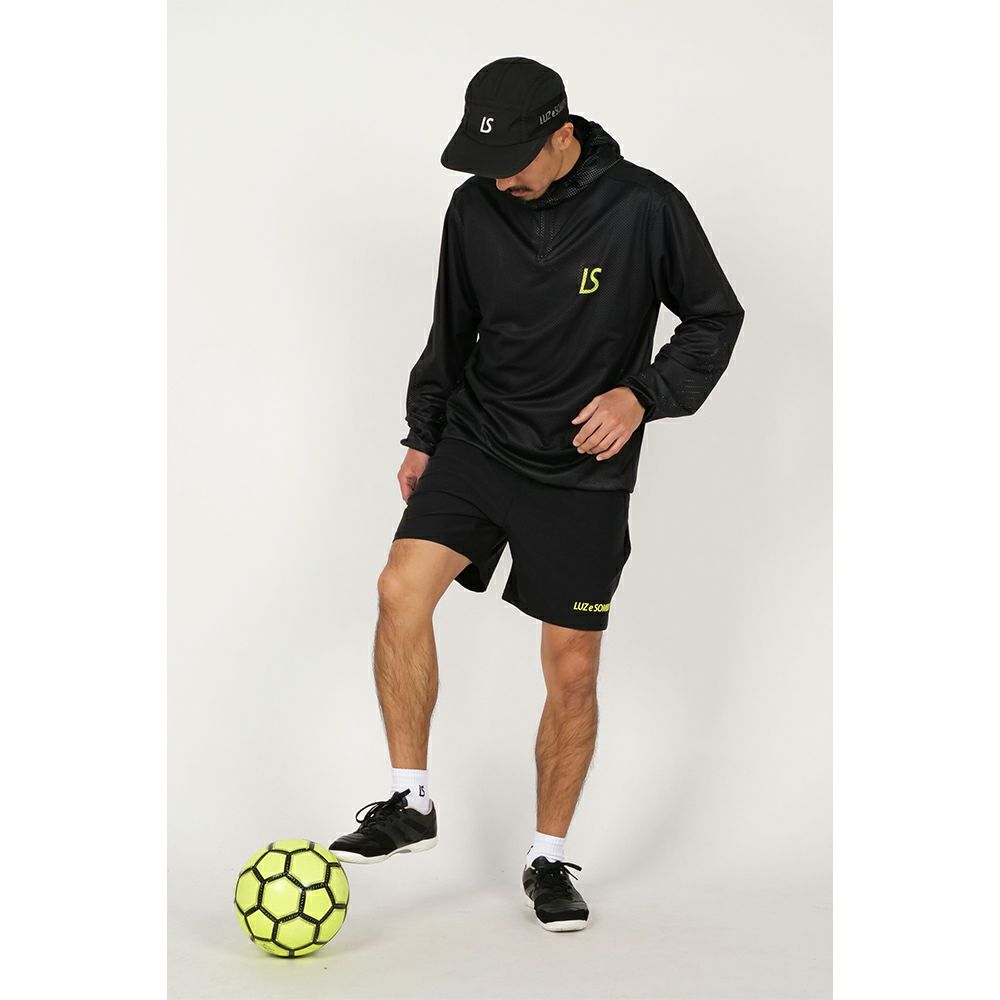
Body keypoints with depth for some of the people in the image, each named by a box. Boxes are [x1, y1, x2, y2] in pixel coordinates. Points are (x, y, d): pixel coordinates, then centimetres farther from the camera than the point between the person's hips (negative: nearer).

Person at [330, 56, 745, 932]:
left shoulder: (646, 208, -12)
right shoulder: (474, 209, -1)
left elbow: (716, 318, -3)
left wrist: (642, 395, -17)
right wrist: (423, 437, 17)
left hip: (585, 474, -2)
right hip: (477, 442, 3)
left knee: (573, 669, 1)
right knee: (403, 589, -19)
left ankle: (550, 860, 19)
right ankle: (411, 802, -4)